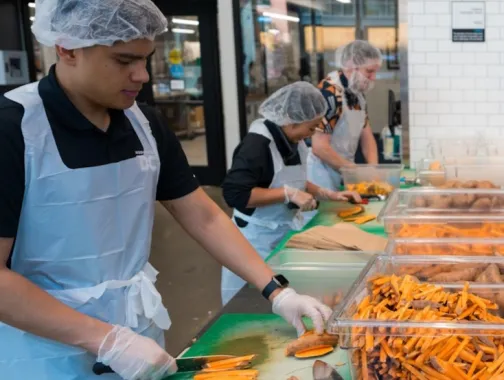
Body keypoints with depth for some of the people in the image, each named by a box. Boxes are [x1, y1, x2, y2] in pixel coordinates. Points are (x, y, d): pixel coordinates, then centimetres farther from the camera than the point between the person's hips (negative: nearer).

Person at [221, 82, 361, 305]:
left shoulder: (293, 142, 5)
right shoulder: (258, 144, -22)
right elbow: (234, 193, -30)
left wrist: (328, 194, 7)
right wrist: (287, 194, -29)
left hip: (284, 234, 8)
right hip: (258, 240, -8)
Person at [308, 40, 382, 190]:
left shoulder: (358, 92, 7)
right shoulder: (330, 93, -19)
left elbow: (367, 137, 14)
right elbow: (320, 147, -23)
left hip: (344, 174, 8)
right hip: (323, 175, -8)